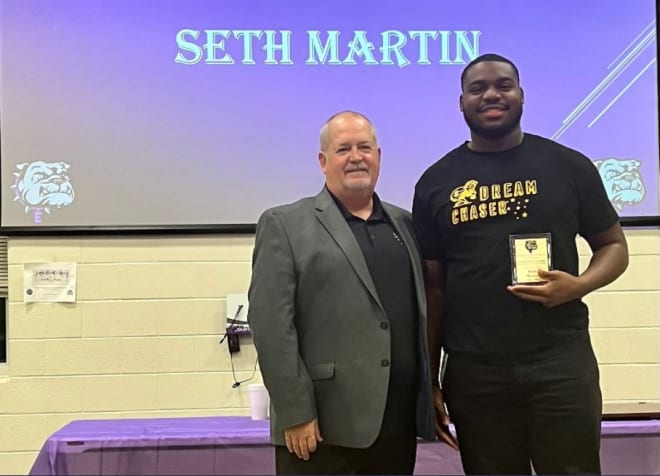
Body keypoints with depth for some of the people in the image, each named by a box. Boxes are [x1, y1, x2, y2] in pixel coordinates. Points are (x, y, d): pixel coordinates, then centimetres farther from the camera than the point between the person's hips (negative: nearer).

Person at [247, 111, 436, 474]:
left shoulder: (404, 223, 13)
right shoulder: (285, 224, -3)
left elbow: (422, 312, 14)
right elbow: (271, 324, -9)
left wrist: (431, 395, 11)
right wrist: (295, 413, -13)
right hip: (322, 427, -4)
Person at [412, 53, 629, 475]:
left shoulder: (569, 166, 2)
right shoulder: (436, 183, 4)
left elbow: (614, 245, 9)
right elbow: (432, 284, 6)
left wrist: (579, 284, -14)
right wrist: (430, 378, 5)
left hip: (562, 362, 0)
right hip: (472, 372, 1)